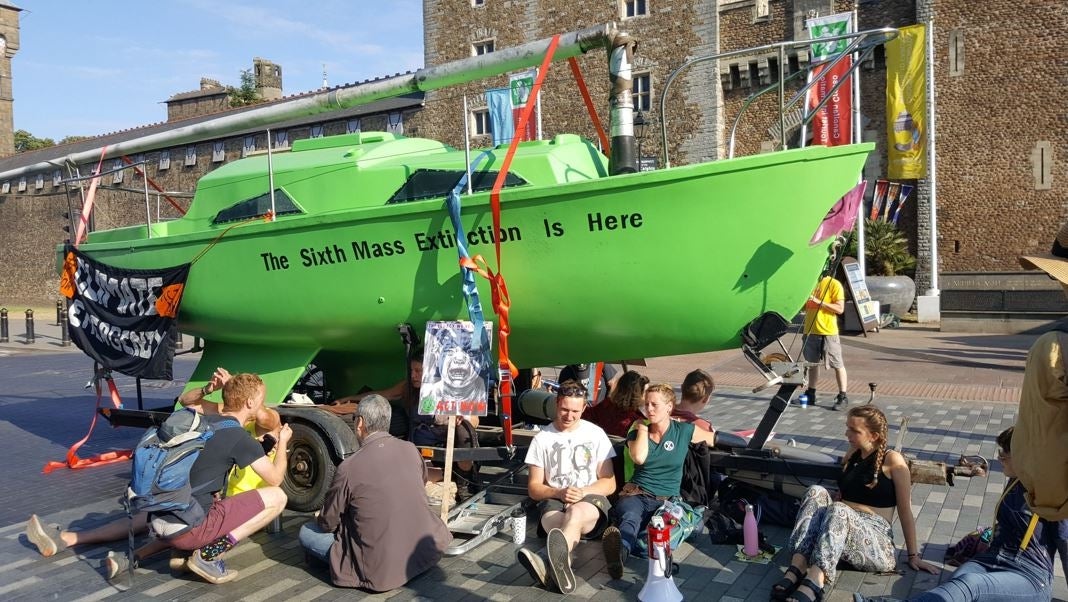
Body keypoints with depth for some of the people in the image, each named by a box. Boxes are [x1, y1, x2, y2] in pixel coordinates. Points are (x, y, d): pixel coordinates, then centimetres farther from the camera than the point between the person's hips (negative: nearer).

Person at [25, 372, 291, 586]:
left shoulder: (203, 419, 10)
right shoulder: (240, 437, -11)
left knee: (149, 519, 45)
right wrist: (283, 442, 10)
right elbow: (275, 479, -6)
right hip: (190, 526, -7)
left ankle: (65, 538, 33)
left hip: (164, 515, 8)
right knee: (277, 497, -8)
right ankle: (209, 555, -7)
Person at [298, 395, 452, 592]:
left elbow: (328, 523, -3)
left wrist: (321, 519, 21)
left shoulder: (349, 467, -15)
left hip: (383, 571, -5)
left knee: (306, 532, 10)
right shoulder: (411, 450, -3)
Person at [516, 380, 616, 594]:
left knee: (576, 512, -39)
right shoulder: (542, 438, 8)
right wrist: (559, 493, -13)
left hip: (591, 500, -1)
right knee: (553, 519, -37)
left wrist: (583, 492, -12)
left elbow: (610, 484, 7)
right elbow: (534, 488, 8)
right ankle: (562, 566, -69)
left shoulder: (596, 434, 8)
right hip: (554, 500, 2)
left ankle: (554, 566, -70)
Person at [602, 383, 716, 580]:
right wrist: (642, 427, 2)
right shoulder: (637, 432, 14)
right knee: (630, 519, -38)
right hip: (636, 494, 1)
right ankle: (619, 550, -74)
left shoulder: (684, 431, 12)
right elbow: (639, 457, -8)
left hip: (666, 499, -1)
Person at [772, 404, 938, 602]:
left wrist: (913, 556, 0)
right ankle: (798, 567, -40)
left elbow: (905, 511, -2)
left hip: (876, 540, -5)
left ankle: (813, 583, -53)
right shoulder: (851, 456, 15)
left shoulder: (892, 460, -3)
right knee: (816, 492, -23)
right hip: (840, 526, 5)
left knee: (838, 511, -35)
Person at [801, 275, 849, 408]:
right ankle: (811, 394, 24)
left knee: (837, 364, 0)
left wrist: (819, 302, -21)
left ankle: (843, 396, 7)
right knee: (812, 363, 14)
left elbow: (840, 309, -13)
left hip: (828, 331, -7)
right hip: (810, 331, 7)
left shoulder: (834, 284, -6)